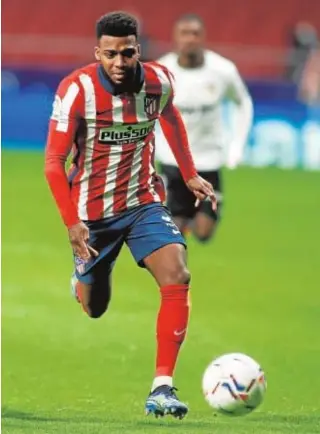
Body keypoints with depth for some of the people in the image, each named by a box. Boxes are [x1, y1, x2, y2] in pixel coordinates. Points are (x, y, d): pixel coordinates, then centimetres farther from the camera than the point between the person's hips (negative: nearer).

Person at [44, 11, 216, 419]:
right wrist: (72, 223, -23)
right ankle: (82, 281, 53)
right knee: (94, 309, 13)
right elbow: (54, 161, -16)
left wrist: (189, 174, 16)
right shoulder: (77, 90, -21)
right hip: (91, 212, -2)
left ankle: (162, 387, -22)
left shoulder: (158, 81, -10)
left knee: (177, 276, -23)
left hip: (143, 203, 2)